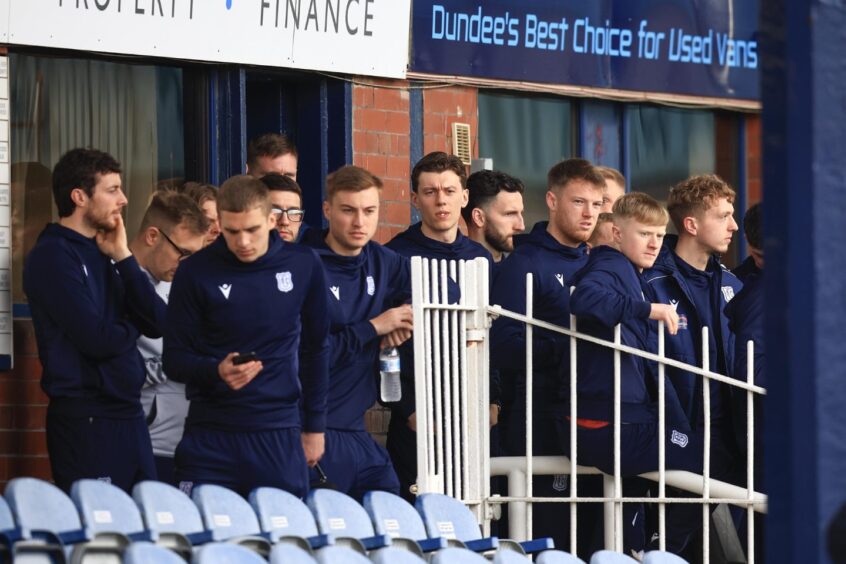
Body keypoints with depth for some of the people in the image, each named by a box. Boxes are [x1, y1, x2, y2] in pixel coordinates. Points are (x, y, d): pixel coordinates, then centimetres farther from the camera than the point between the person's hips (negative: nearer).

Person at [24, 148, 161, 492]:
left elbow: (156, 323, 6)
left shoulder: (103, 252, 14)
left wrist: (123, 258, -1)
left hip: (128, 413, 8)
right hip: (85, 420, -8)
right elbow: (96, 339, -19)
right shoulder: (52, 256, -10)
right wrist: (130, 328, 2)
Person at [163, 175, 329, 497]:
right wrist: (216, 371, -20)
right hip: (211, 437, -1)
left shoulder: (302, 266, 1)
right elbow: (174, 361, 0)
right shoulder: (196, 273, -4)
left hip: (281, 437, 1)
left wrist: (314, 427, 12)